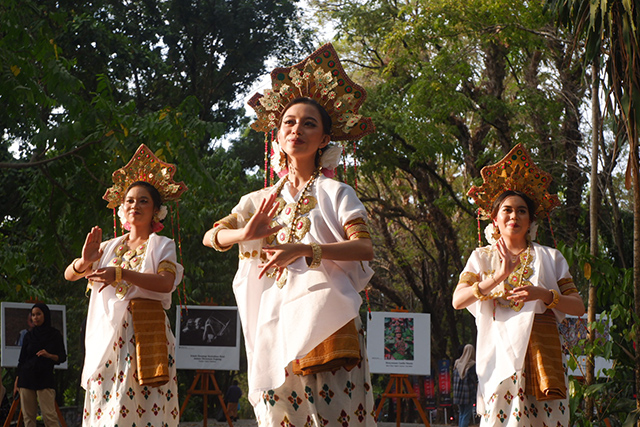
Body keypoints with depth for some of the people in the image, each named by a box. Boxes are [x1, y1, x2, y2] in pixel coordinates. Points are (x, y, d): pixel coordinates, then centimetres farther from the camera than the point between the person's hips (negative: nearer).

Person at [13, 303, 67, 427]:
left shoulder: (55, 335, 3)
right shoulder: (29, 336, 9)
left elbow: (62, 357, 4)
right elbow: (21, 360, 11)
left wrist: (49, 355, -17)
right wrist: (16, 383, 7)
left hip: (45, 379, -2)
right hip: (27, 378, 3)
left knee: (49, 415, -12)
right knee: (28, 416, 0)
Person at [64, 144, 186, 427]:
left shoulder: (161, 245, 7)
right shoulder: (110, 247, 18)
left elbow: (166, 283, -11)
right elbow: (69, 275, 12)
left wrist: (121, 274, -22)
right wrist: (85, 261, -12)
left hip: (145, 329, -4)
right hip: (108, 331, 4)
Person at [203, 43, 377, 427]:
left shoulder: (335, 193, 3)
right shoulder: (262, 200, 16)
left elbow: (365, 247, -10)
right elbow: (211, 237, 13)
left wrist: (302, 249, -23)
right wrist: (247, 233, -9)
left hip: (324, 320, -4)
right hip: (274, 321, 4)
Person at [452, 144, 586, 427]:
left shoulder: (549, 258, 15)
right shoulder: (482, 257, 16)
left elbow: (578, 307, 7)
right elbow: (457, 300, 0)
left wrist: (543, 294, -10)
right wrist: (498, 276, -11)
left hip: (541, 347, 0)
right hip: (500, 348, 0)